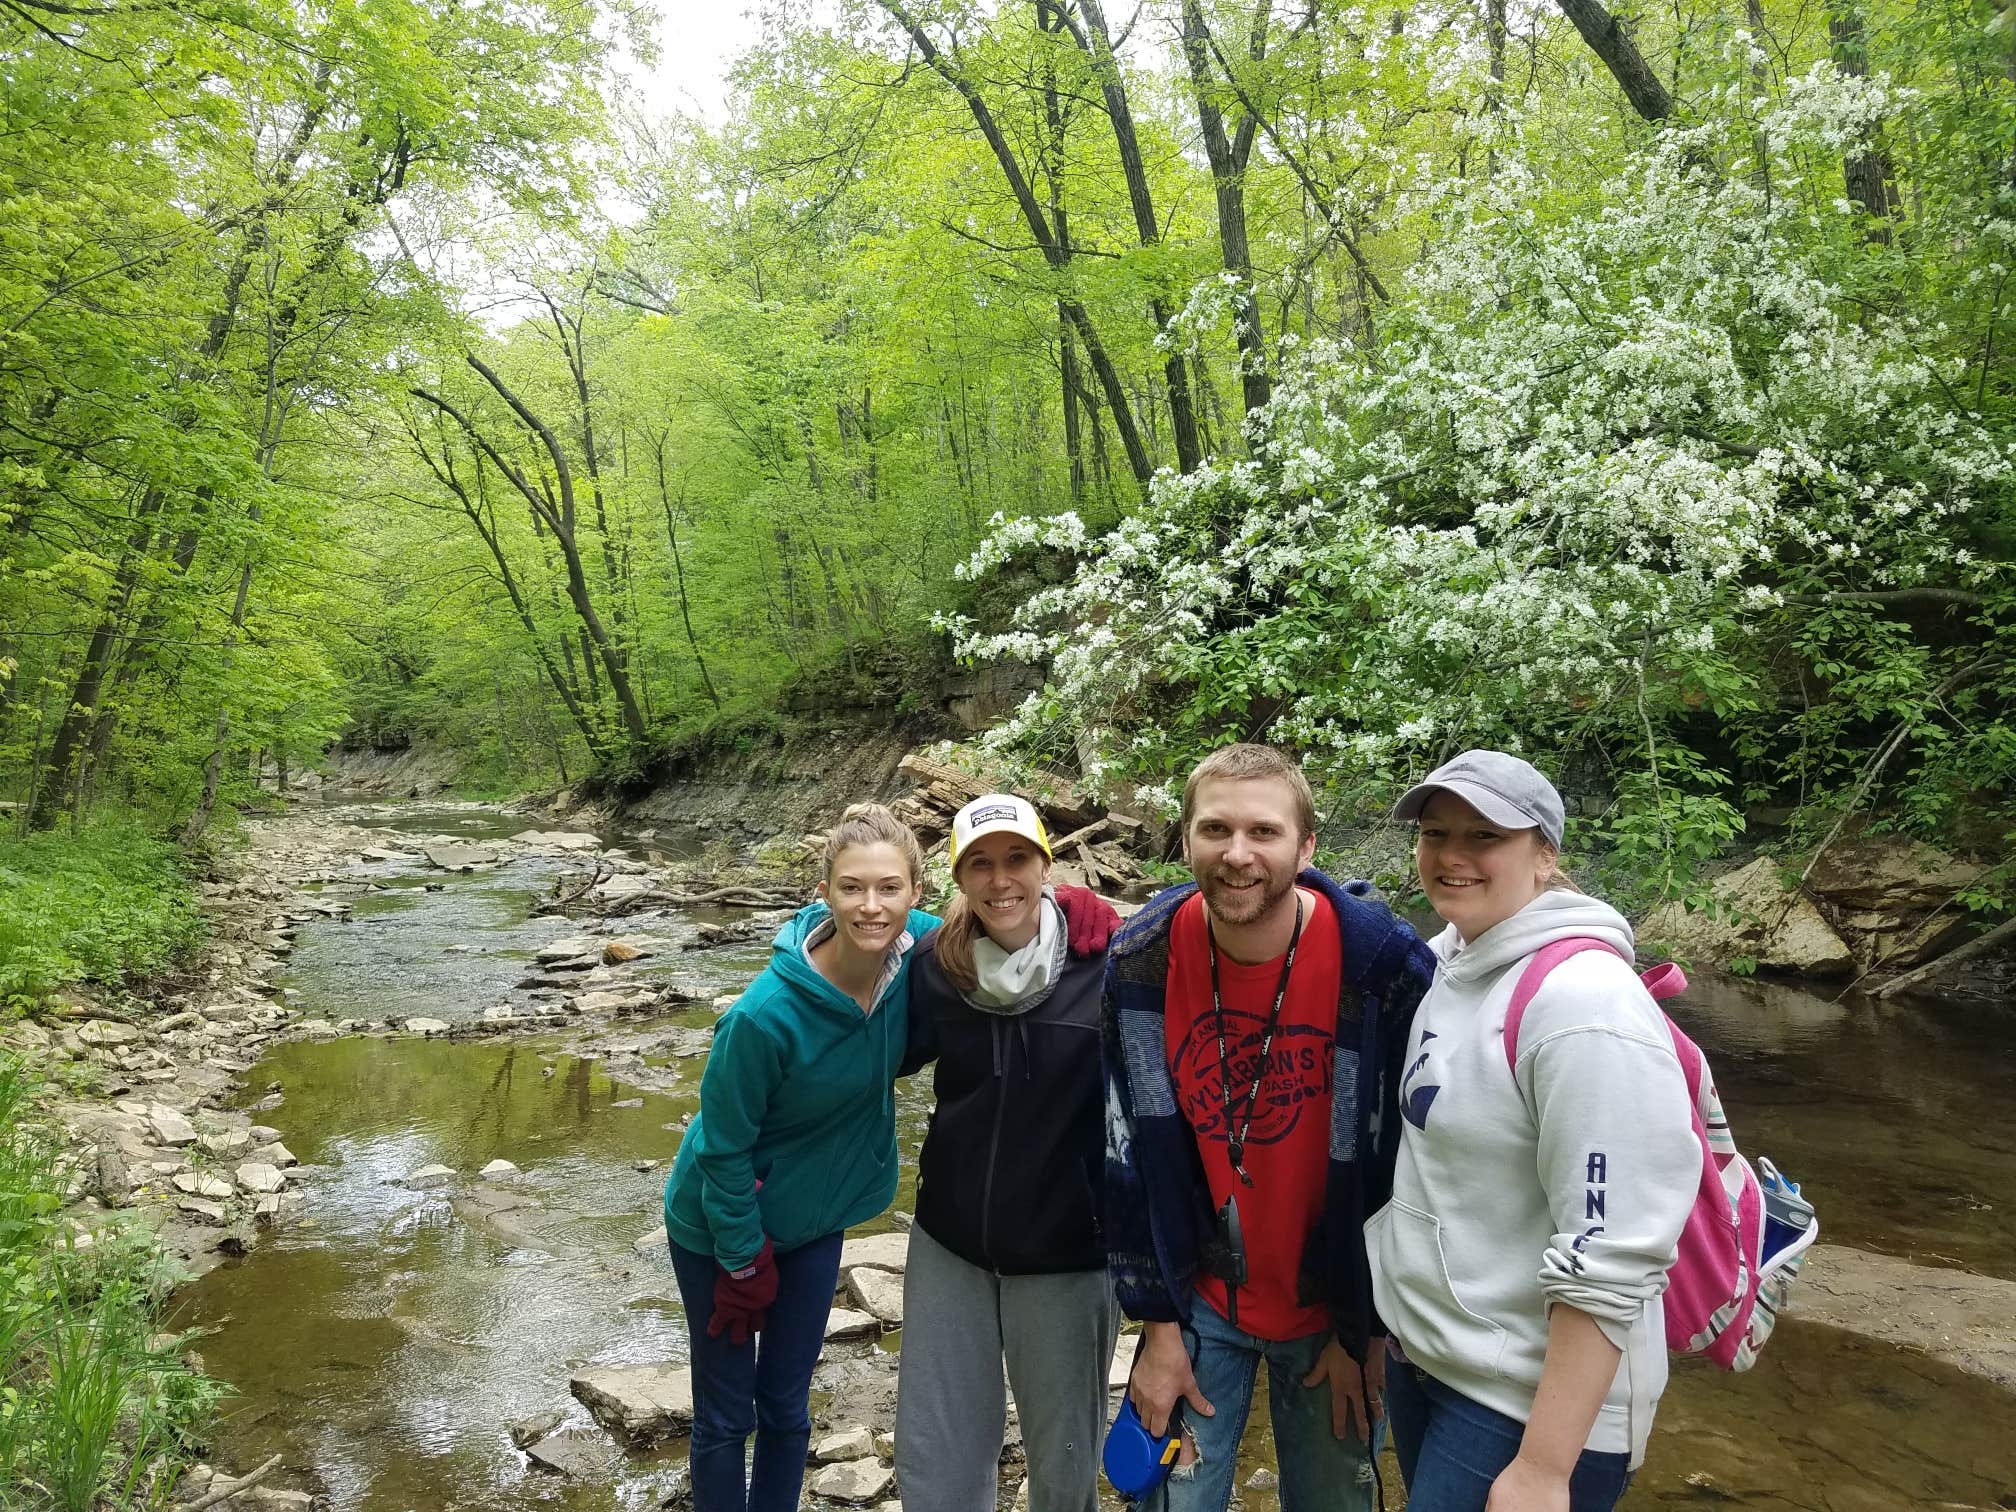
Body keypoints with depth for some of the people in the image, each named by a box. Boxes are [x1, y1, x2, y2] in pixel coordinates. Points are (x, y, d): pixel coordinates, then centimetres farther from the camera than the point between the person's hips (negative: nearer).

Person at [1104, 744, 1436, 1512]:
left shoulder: (1386, 965, -22)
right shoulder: (1141, 960, -14)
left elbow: (1407, 1166, -12)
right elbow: (1130, 1154, -6)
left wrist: (1366, 1329, -6)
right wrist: (1158, 1322, -3)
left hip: (1336, 1307, -1)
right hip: (1198, 1299, 2)